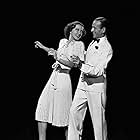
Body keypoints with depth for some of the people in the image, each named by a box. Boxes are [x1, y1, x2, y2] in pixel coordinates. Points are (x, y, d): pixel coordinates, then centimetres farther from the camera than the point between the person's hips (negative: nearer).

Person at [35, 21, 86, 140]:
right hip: (53, 77, 7)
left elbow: (74, 64, -13)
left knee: (63, 113, -1)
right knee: (42, 109, 4)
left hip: (63, 78, -6)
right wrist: (43, 47, 35)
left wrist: (58, 58, -20)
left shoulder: (79, 44, -5)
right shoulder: (63, 41, 13)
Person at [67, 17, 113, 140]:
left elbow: (98, 71, -21)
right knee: (74, 111, 7)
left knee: (98, 117, 1)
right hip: (83, 83, 8)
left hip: (96, 86, -8)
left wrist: (81, 65, -31)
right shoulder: (93, 42, 10)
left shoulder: (107, 48, -15)